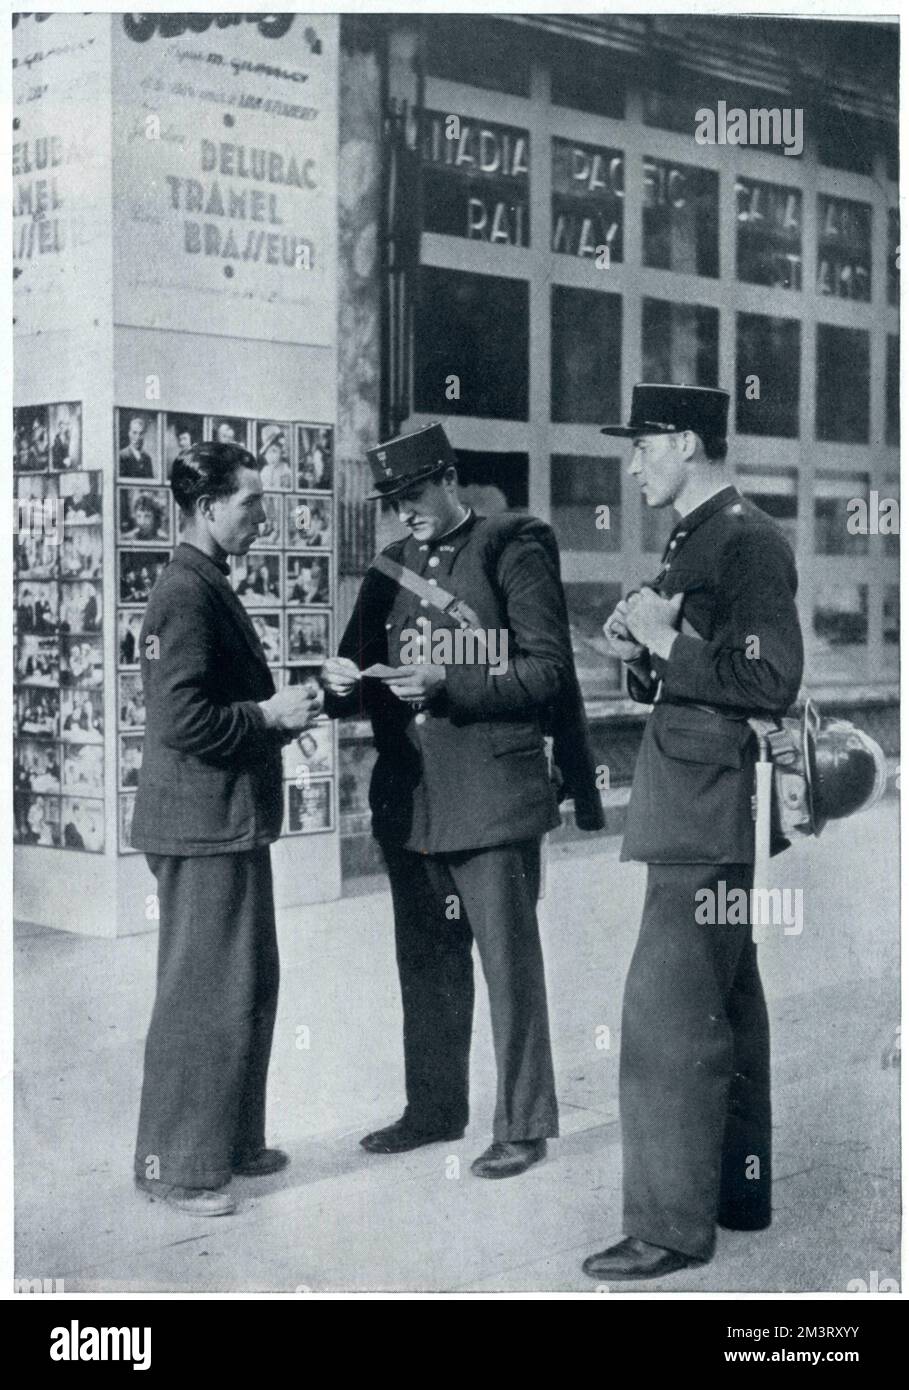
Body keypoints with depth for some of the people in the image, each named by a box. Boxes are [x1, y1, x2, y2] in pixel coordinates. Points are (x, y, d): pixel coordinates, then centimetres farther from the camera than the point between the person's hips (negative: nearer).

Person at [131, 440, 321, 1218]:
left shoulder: (213, 590, 16)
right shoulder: (184, 594, -16)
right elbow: (181, 717, -24)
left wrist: (280, 712, 9)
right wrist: (269, 716, -16)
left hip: (233, 820, 11)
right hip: (202, 824, -11)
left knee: (251, 987, 16)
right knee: (204, 996, -3)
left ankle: (234, 1142, 28)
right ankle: (176, 1166, 7)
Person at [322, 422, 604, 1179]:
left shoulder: (514, 550, -3)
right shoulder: (391, 566, 15)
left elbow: (550, 670, -10)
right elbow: (362, 669, 20)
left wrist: (449, 685, -19)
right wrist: (345, 682, -4)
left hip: (492, 794, -6)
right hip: (410, 797, 6)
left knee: (509, 962, 0)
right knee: (426, 963, 14)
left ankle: (524, 1124, 10)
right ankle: (433, 1108, 27)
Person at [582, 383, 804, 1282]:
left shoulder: (748, 542, -13)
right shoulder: (690, 542, 16)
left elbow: (771, 682, -20)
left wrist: (667, 642, -16)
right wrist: (639, 652, 4)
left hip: (709, 813, -10)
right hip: (692, 811, 10)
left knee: (667, 1015, -9)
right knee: (722, 1008, 17)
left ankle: (671, 1225, -2)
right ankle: (737, 1189, 28)